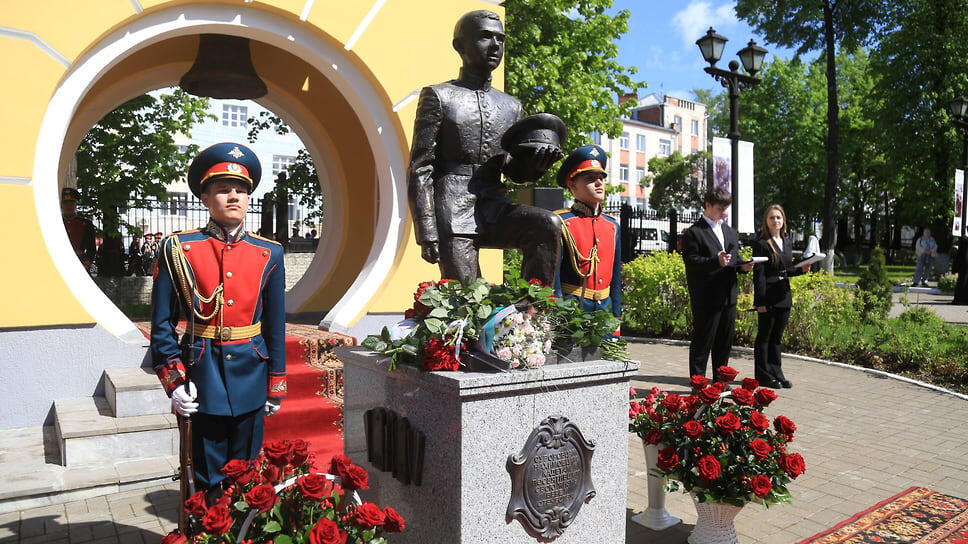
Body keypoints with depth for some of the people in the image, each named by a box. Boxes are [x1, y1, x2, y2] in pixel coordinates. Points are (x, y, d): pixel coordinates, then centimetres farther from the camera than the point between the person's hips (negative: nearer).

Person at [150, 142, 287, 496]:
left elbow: (276, 325, 6)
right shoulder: (178, 249, -3)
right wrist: (174, 381, -9)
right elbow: (162, 323, -1)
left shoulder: (269, 254, 3)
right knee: (209, 479, 9)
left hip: (251, 375, 2)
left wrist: (276, 387, 7)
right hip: (203, 376, -2)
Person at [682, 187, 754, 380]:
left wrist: (743, 266, 0)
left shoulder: (731, 232, 19)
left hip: (729, 297, 7)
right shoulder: (693, 233, -6)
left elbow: (735, 258, 22)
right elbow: (691, 262, -14)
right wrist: (716, 261, -28)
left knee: (725, 342, 14)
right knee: (702, 343, -2)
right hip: (706, 299, -7)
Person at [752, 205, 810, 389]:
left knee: (777, 337, 14)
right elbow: (759, 274, -13)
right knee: (764, 337, 2)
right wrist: (761, 301, -17)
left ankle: (776, 374, 23)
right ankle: (763, 376, 11)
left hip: (784, 296, 7)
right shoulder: (761, 244, -9)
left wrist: (801, 269, 0)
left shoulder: (787, 242, 13)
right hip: (768, 297, -7)